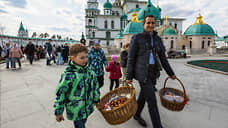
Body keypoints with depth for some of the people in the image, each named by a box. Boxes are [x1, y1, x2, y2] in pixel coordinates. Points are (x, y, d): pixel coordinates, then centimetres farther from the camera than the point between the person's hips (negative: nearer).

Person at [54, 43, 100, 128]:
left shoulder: (89, 71, -5)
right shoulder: (69, 75, -23)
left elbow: (95, 86, 8)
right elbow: (60, 93, -16)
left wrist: (96, 100, 16)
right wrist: (58, 112, -8)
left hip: (87, 108, 6)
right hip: (76, 111, -5)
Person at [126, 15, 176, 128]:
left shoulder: (157, 39, 9)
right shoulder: (136, 38, -8)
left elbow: (162, 57, 13)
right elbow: (131, 58, -7)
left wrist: (170, 73, 15)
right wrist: (129, 76, -7)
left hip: (153, 72, 6)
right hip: (142, 73, -6)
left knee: (143, 95, 20)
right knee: (152, 101, -4)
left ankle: (137, 115, 43)